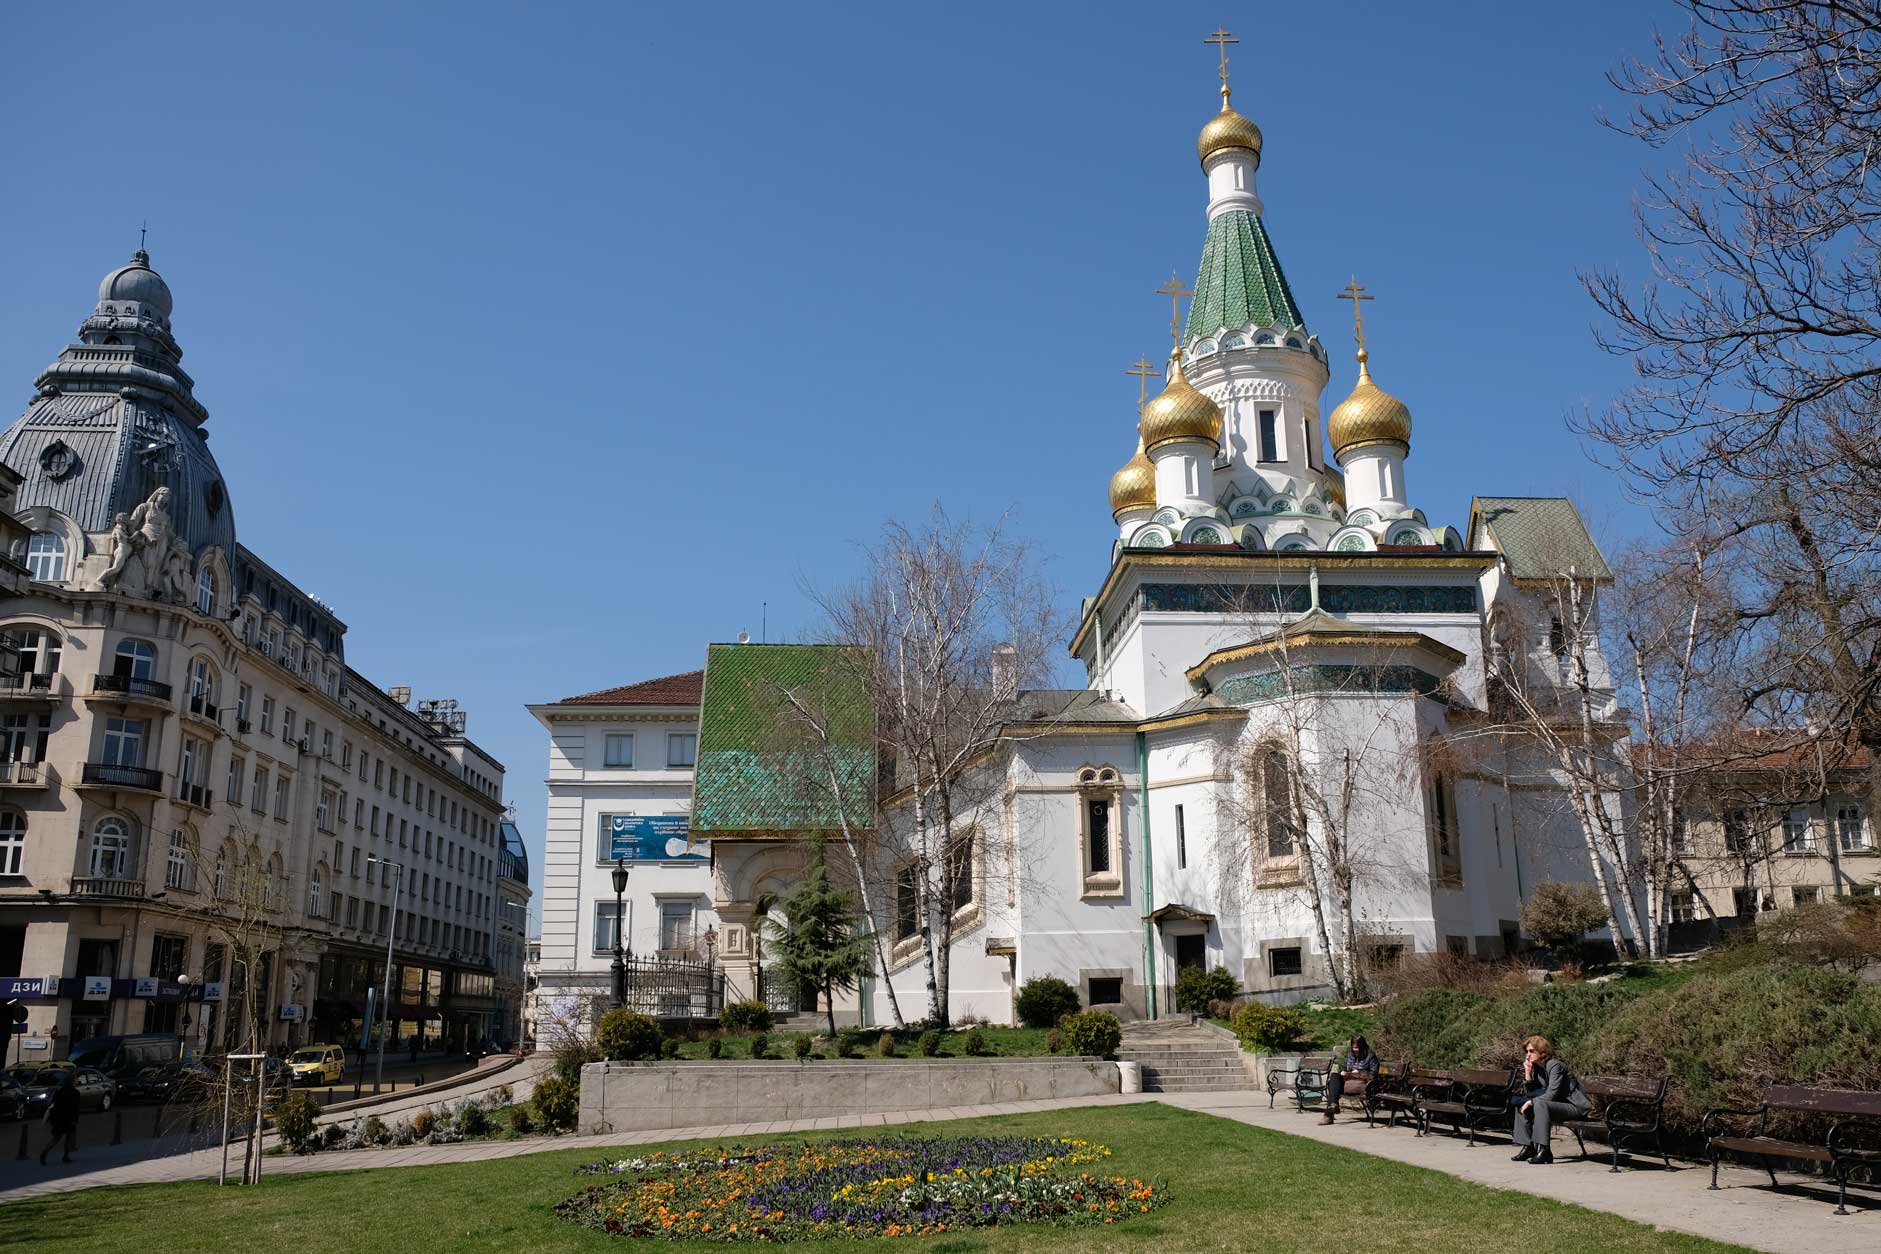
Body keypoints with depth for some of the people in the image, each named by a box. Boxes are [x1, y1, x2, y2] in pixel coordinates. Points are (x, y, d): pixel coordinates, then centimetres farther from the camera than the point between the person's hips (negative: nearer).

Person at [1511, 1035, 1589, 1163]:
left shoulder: (1555, 1065, -18)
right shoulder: (1536, 1067, 8)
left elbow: (1551, 1094, -26)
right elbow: (1529, 1094, 5)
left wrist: (1531, 1102, -20)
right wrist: (1527, 1073, -6)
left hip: (1575, 1106, -9)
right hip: (1558, 1104, 9)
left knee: (1539, 1103, -32)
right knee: (1521, 1105, 4)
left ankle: (1543, 1150, -30)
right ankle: (1528, 1147, 1)